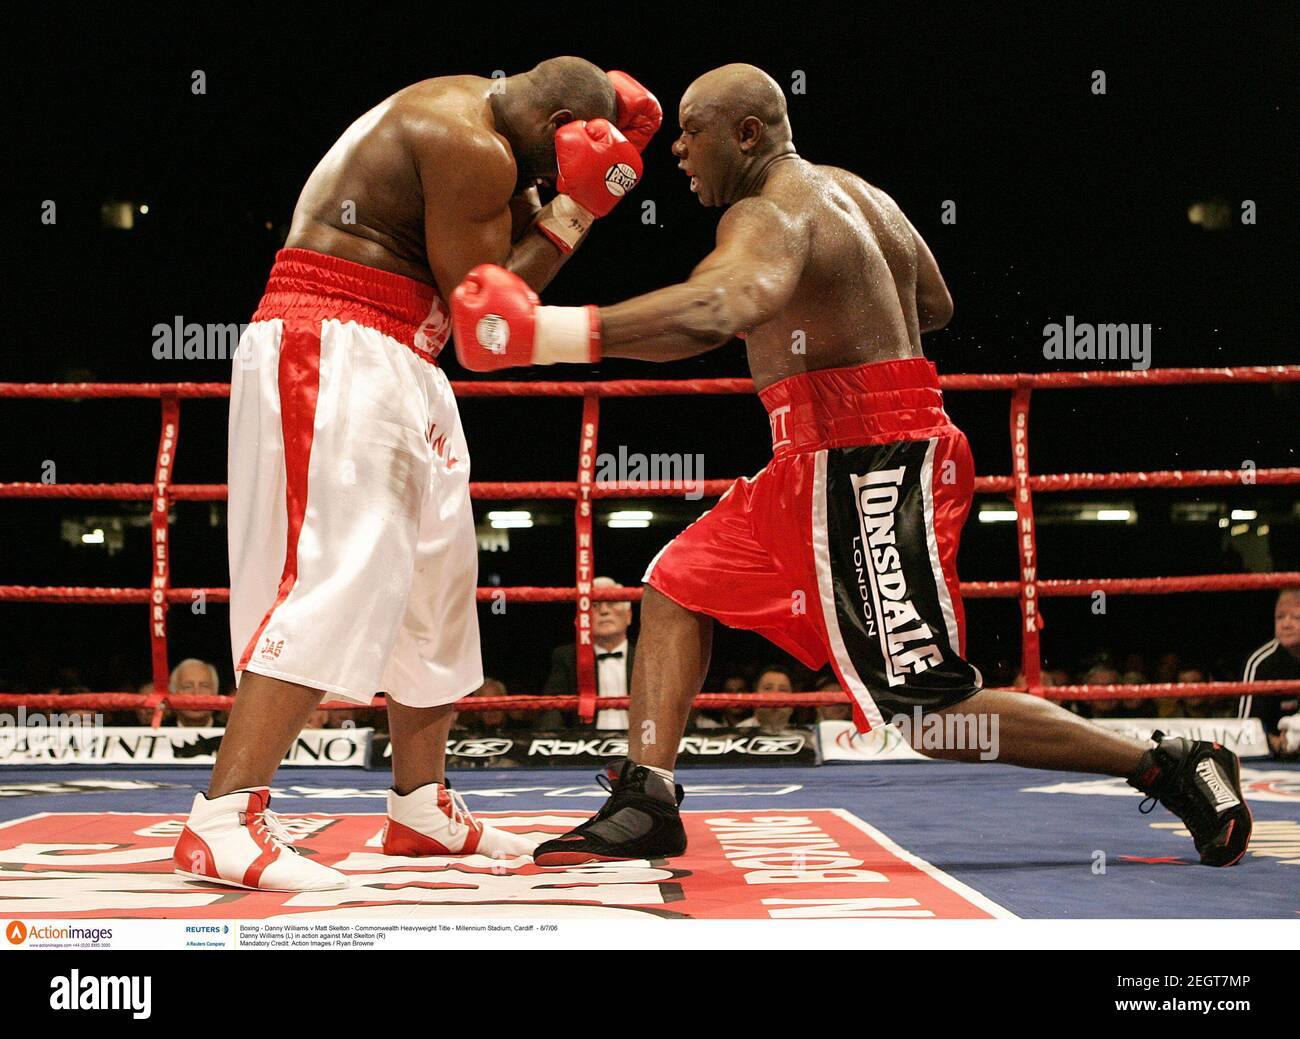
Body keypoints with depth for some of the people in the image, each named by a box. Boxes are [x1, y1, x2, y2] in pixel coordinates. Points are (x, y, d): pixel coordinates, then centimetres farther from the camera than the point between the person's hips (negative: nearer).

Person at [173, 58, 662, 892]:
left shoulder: (471, 114, 15)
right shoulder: (472, 148, -16)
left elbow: (497, 249, 19)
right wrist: (576, 208, -8)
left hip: (397, 365, 11)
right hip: (334, 346, -11)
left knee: (437, 579, 14)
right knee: (341, 573, -19)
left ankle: (422, 807, 24)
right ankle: (222, 822, -22)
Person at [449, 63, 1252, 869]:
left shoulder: (771, 213, -15)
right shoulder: (857, 192, 16)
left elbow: (717, 310, -39)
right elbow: (936, 307, 27)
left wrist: (555, 333, -44)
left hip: (871, 475, -11)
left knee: (930, 714, -8)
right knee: (678, 585, 11)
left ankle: (1174, 766, 0)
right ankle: (646, 806, 9)